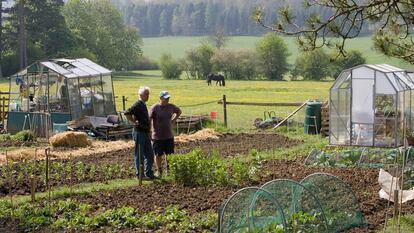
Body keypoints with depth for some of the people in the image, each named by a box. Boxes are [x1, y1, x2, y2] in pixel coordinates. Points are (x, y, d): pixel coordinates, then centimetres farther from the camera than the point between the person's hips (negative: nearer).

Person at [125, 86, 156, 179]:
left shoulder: (143, 105, 14)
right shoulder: (138, 105, -16)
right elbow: (127, 113, -28)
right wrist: (134, 122, -20)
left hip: (145, 133, 9)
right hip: (139, 133, -9)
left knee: (149, 154, 12)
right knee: (139, 155, 0)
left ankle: (148, 173, 19)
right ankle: (139, 174, 8)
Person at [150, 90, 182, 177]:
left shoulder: (171, 106, 2)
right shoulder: (155, 108, -13)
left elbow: (179, 111, 23)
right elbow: (149, 119, -18)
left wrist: (174, 120, 11)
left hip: (169, 136, 4)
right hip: (157, 137, -4)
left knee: (169, 154, 9)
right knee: (158, 155, 6)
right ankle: (159, 171, 18)